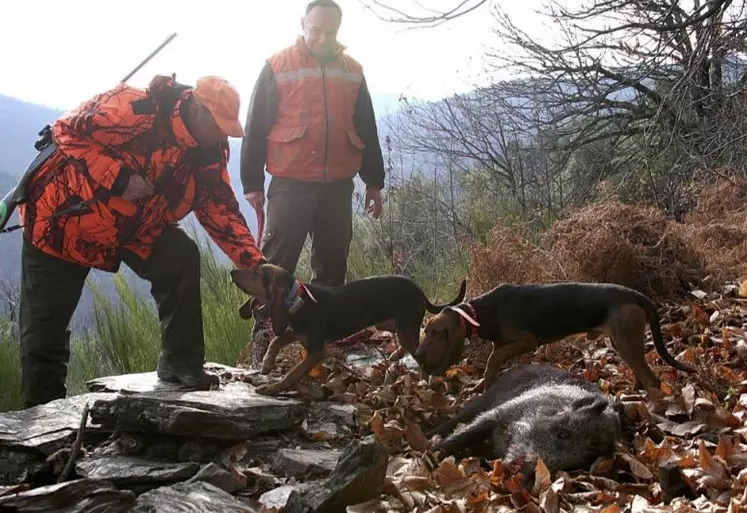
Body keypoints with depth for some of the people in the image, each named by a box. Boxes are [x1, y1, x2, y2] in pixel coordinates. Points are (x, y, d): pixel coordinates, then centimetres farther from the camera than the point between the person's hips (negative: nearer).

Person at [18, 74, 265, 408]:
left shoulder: (211, 150, -9)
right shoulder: (133, 108, -31)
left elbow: (221, 208, -6)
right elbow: (67, 131, -26)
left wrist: (254, 263, -16)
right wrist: (119, 178, -34)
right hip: (63, 216, -5)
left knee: (182, 259, -16)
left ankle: (181, 363, -3)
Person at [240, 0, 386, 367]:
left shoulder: (352, 71, 11)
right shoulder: (277, 68, 0)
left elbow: (366, 131, 16)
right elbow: (255, 128, 1)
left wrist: (373, 181, 15)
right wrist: (252, 183, -2)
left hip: (338, 185, 4)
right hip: (291, 183, -3)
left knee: (332, 265, 9)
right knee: (277, 264, -3)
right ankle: (264, 337, 2)